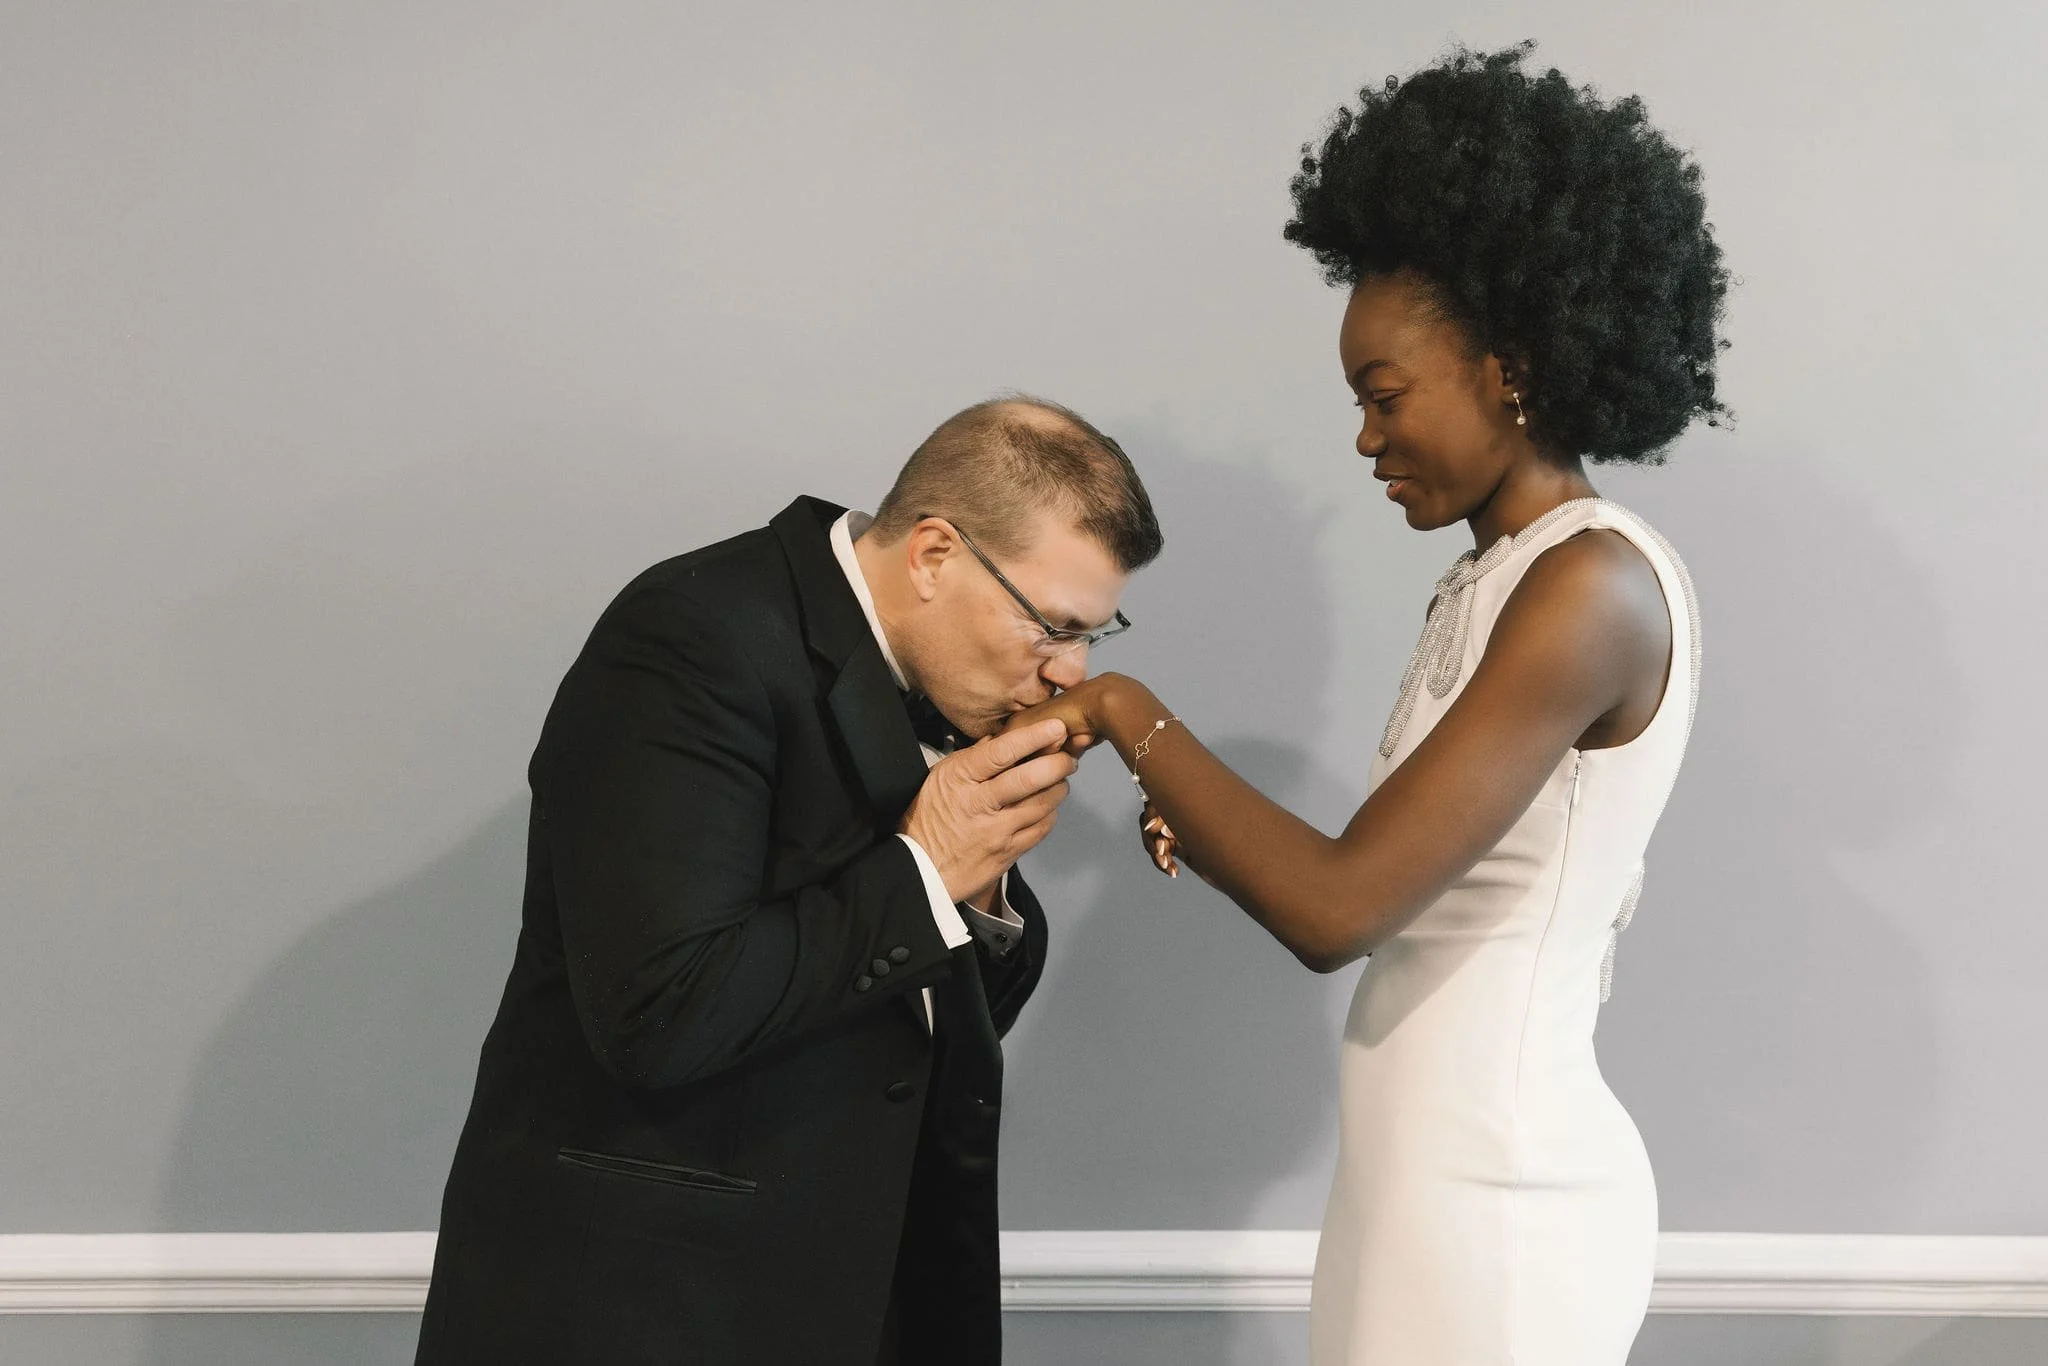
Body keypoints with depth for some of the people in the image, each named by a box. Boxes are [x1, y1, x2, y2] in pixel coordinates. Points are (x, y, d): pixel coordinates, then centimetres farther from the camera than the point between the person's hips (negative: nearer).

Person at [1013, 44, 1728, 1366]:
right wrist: (1216, 837, 1)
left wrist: (1131, 714, -13)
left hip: (1495, 1205, -9)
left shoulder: (1593, 585, -18)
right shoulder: (1500, 576, 10)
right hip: (1445, 1181, 9)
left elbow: (1342, 909, -23)